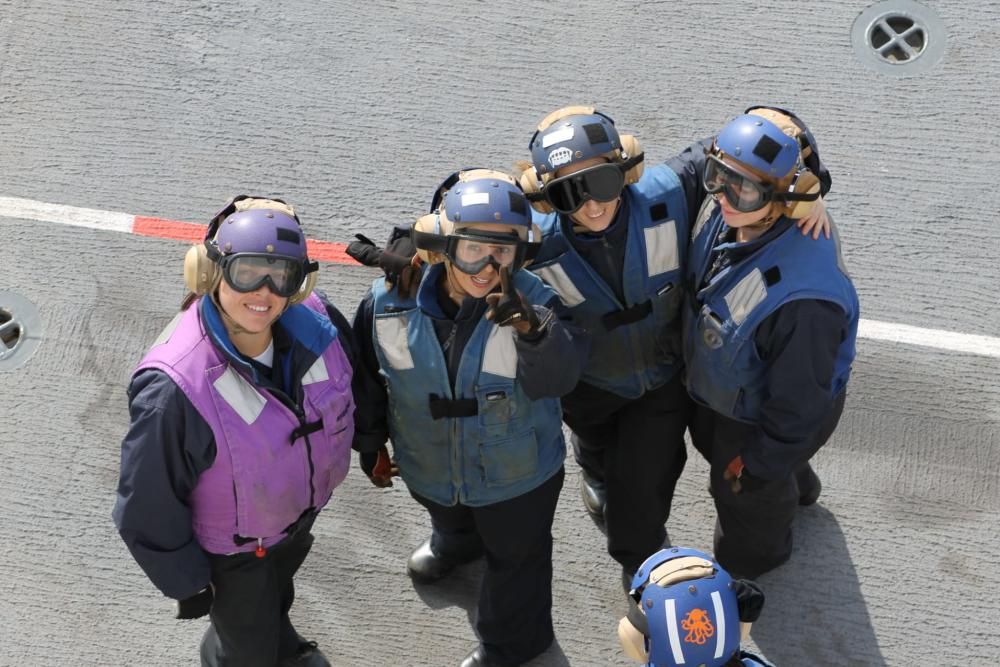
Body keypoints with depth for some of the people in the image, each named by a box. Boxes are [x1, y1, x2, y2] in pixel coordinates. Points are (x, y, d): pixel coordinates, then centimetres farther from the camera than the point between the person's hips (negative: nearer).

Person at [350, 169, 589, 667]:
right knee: (449, 519, 37)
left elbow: (558, 378, -42)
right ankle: (456, 543, 75)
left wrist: (534, 330, -62)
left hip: (517, 475, -3)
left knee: (515, 557, 21)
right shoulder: (390, 303, -22)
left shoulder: (530, 303, -30)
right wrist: (370, 442, 7)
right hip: (430, 468, 4)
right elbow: (367, 377, -5)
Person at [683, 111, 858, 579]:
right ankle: (797, 486, 72)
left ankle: (759, 557, 62)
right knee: (715, 447, 39)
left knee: (747, 500, 24)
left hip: (763, 415, -8)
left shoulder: (805, 295, -48)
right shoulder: (732, 216, -24)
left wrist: (760, 465, -17)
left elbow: (799, 402, -31)